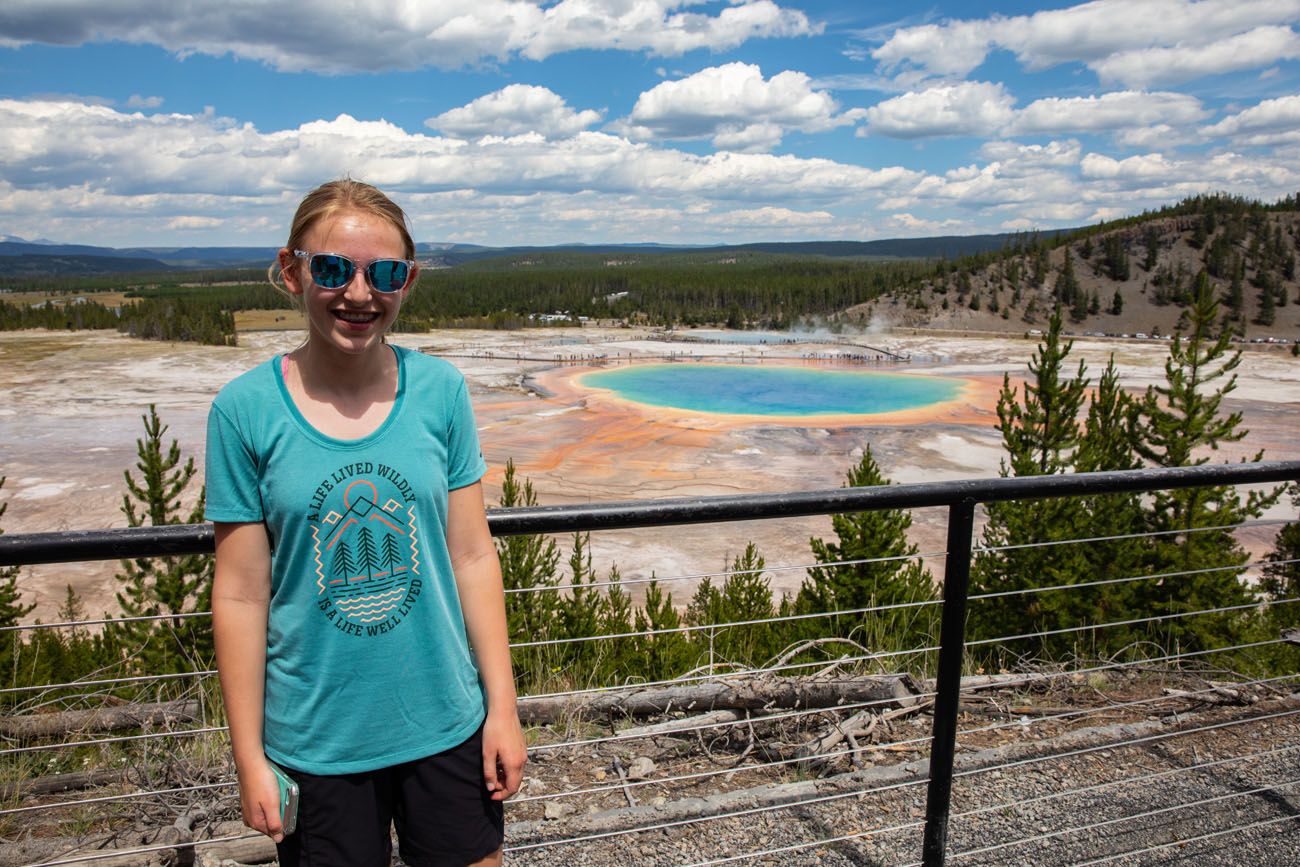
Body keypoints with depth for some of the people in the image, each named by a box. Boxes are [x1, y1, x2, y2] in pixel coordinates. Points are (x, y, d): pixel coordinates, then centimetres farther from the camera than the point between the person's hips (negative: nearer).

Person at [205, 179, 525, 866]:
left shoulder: (440, 390, -6)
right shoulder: (245, 410, -10)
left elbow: (473, 557, -2)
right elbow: (241, 595, -6)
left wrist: (501, 706, 0)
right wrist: (249, 757, -3)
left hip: (445, 723, 2)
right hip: (315, 739, -1)